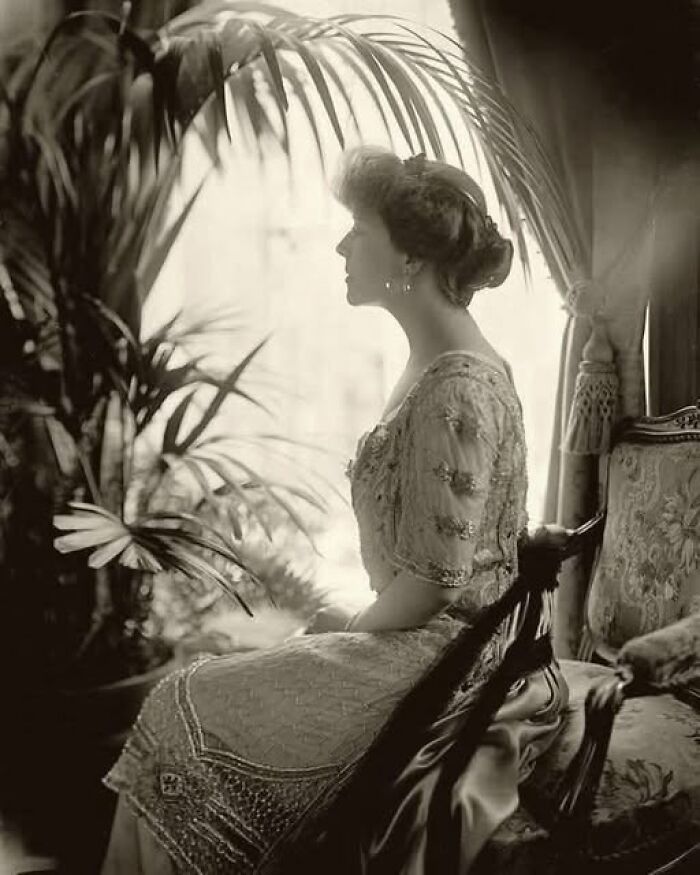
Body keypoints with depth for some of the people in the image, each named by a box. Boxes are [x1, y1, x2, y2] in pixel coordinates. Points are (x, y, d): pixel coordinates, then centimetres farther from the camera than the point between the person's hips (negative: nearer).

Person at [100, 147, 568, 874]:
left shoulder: (457, 392, -22)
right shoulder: (434, 365, 10)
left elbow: (432, 584, -23)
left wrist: (351, 626, -7)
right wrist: (350, 625, 7)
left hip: (446, 660, -9)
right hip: (417, 638, 9)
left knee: (186, 716, -6)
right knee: (189, 698, 7)